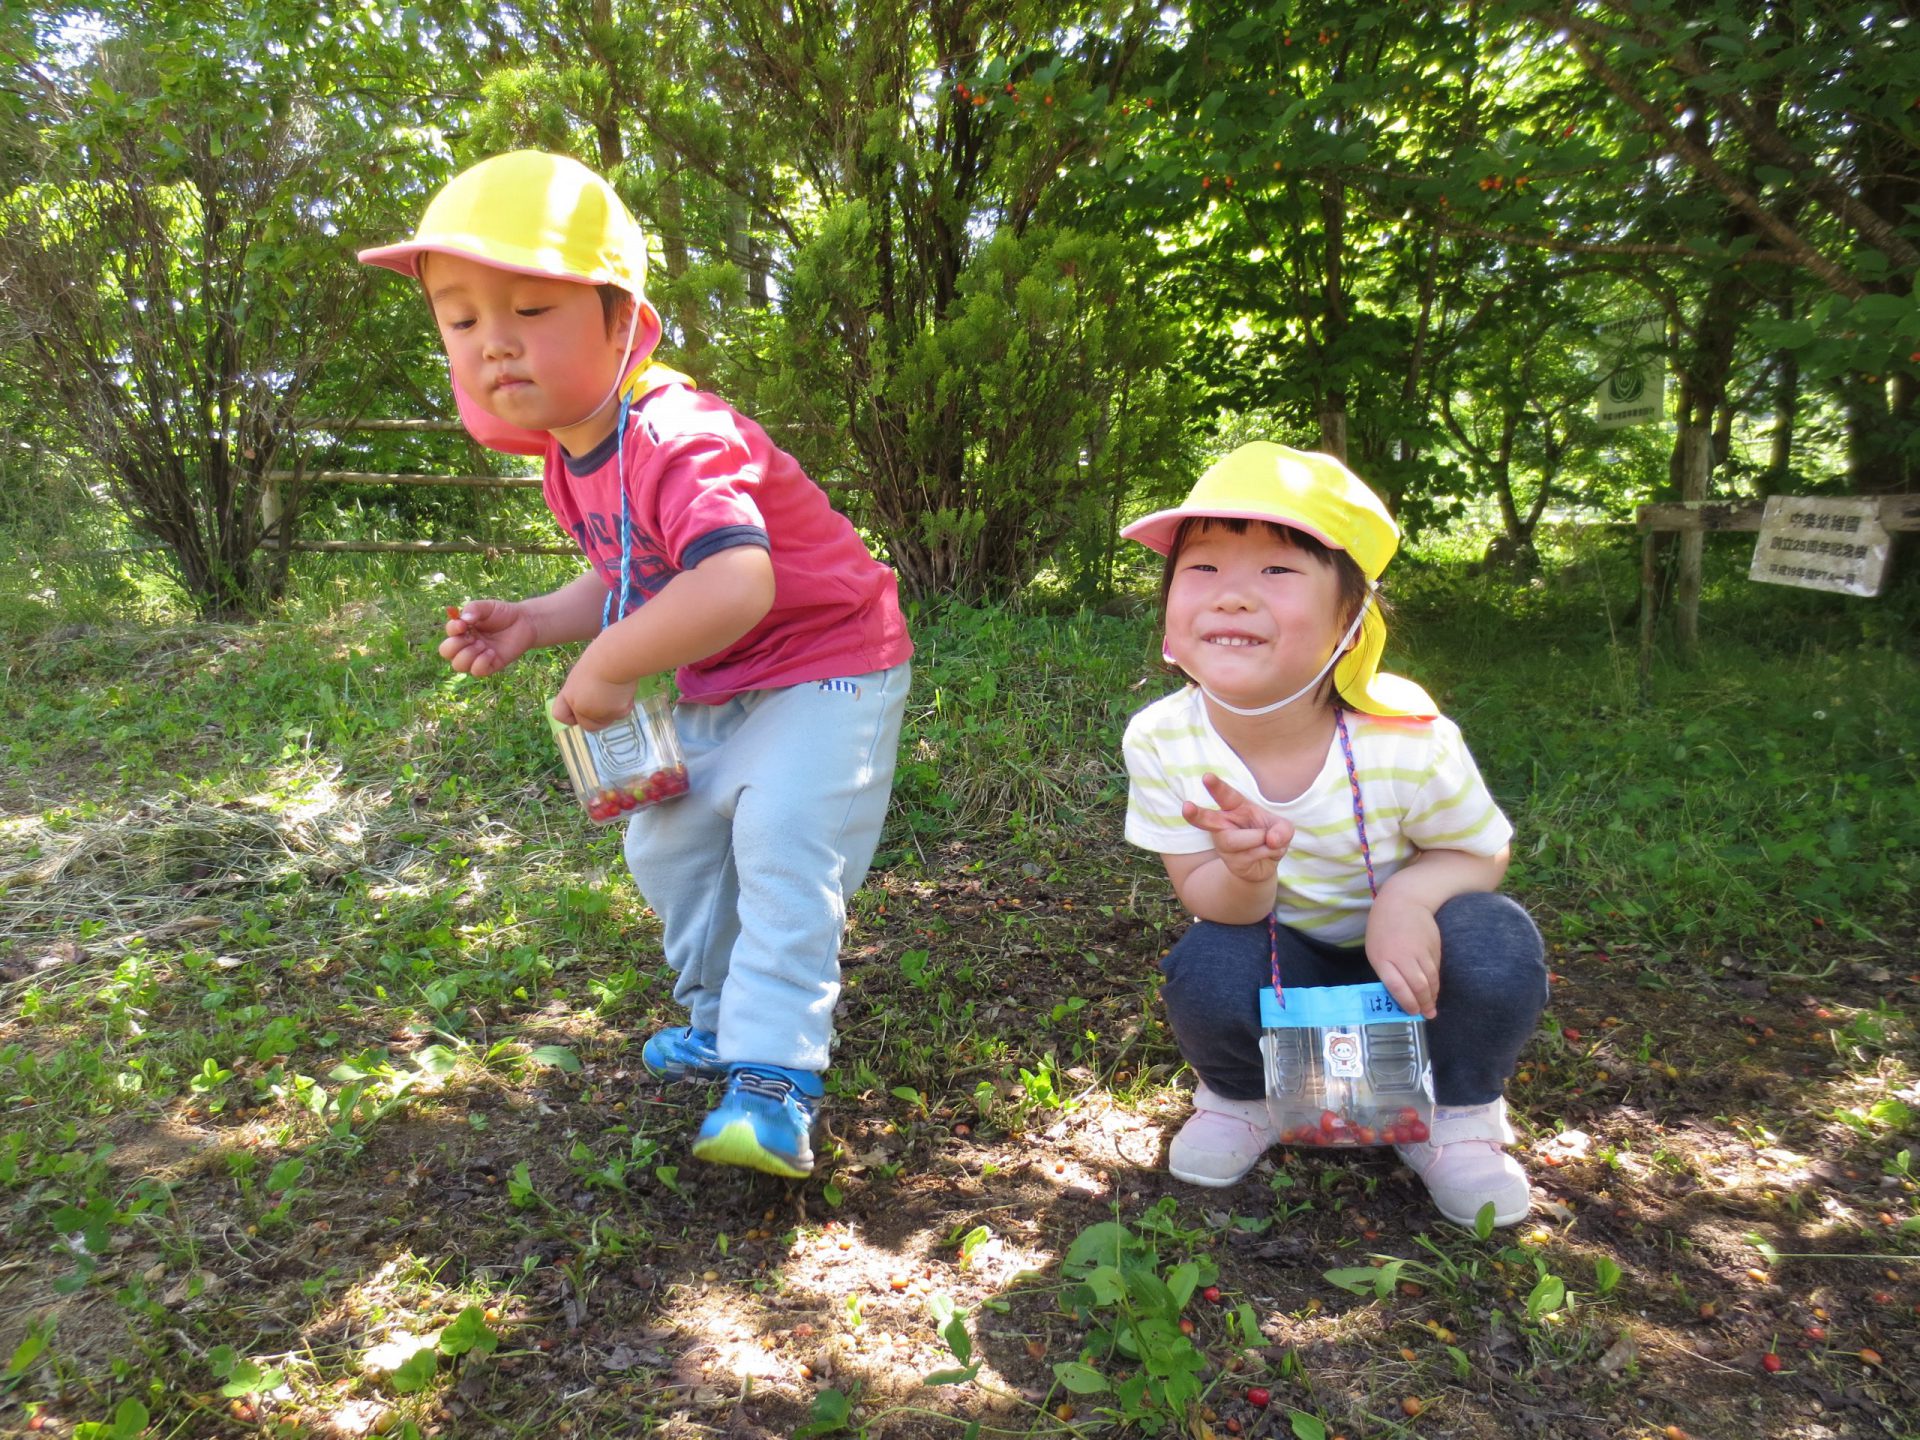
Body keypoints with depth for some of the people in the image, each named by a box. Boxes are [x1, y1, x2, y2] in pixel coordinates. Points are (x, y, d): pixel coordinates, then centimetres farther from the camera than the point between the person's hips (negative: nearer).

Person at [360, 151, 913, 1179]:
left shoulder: (679, 443, -31)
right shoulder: (570, 457, 1)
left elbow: (736, 586, -46)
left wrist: (610, 667, -33)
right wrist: (533, 624, -2)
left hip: (824, 668, -10)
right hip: (719, 691, 10)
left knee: (780, 845, -22)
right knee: (668, 844, 16)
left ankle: (773, 1076, -15)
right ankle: (721, 1019, 34)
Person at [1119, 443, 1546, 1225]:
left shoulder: (1407, 741, -30)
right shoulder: (1162, 741, -25)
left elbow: (1480, 852, -11)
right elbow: (1202, 896, -15)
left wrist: (1407, 897, -35)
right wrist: (1245, 872, -41)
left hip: (1402, 958, 0)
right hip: (1281, 962, 1)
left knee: (1495, 943, -30)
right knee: (1208, 970, -31)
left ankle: (1456, 1116, 3)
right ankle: (1241, 1095, 7)